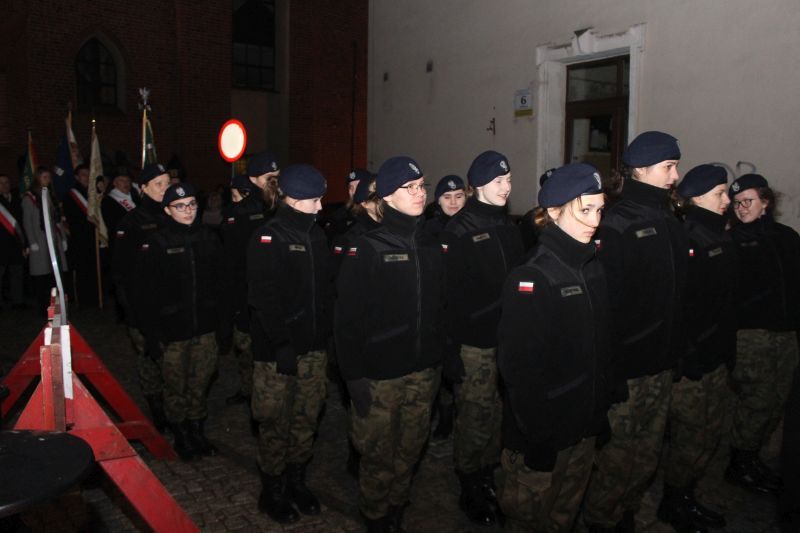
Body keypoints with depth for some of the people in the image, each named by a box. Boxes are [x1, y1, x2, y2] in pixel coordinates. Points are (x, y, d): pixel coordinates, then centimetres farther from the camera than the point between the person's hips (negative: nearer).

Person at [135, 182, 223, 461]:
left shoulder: (209, 238, 3)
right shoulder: (155, 244, -8)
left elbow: (220, 282, 8)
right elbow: (144, 294, -8)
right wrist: (152, 333, -11)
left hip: (205, 327, 3)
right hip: (172, 330, -3)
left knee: (200, 384, 13)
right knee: (176, 387, 9)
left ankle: (197, 432, 32)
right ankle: (181, 437, 28)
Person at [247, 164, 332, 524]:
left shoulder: (316, 234, 10)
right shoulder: (268, 238, -11)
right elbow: (263, 298, -17)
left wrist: (325, 333, 7)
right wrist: (281, 345, -19)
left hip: (313, 346, 6)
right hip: (278, 349, -6)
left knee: (307, 418, 14)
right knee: (275, 422, 5)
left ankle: (296, 480, 32)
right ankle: (272, 491, 23)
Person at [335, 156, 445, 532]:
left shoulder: (431, 247, 6)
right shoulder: (367, 249, -11)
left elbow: (439, 310, 10)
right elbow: (348, 317, -12)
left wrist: (437, 362, 10)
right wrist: (354, 376, -13)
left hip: (422, 374, 5)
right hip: (380, 375, -5)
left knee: (409, 452, 17)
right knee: (379, 458, 8)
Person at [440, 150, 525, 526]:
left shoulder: (508, 228, 13)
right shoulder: (459, 231, -9)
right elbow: (449, 292, -13)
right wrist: (450, 349, -16)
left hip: (508, 339, 6)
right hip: (474, 343, -6)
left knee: (499, 417, 12)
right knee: (474, 420, 2)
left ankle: (489, 478, 31)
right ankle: (471, 491, 21)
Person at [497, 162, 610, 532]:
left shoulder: (594, 269, 5)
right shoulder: (531, 278, -19)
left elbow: (600, 349, 10)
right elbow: (518, 366, -21)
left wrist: (601, 413, 11)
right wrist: (537, 438, -20)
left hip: (584, 429, 7)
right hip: (543, 436, -7)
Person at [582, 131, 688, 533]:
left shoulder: (670, 224, 11)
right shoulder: (616, 225, -16)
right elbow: (606, 303, -22)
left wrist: (678, 350, 15)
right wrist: (611, 372, -23)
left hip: (662, 364, 8)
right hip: (627, 368, -8)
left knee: (647, 455, 19)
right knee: (617, 458, 3)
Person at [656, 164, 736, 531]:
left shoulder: (720, 238, 11)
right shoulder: (684, 240, -17)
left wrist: (728, 351, 17)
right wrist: (681, 358, -22)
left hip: (716, 358, 9)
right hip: (689, 362, -9)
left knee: (711, 434, 19)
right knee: (690, 438, 4)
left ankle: (686, 497, 36)